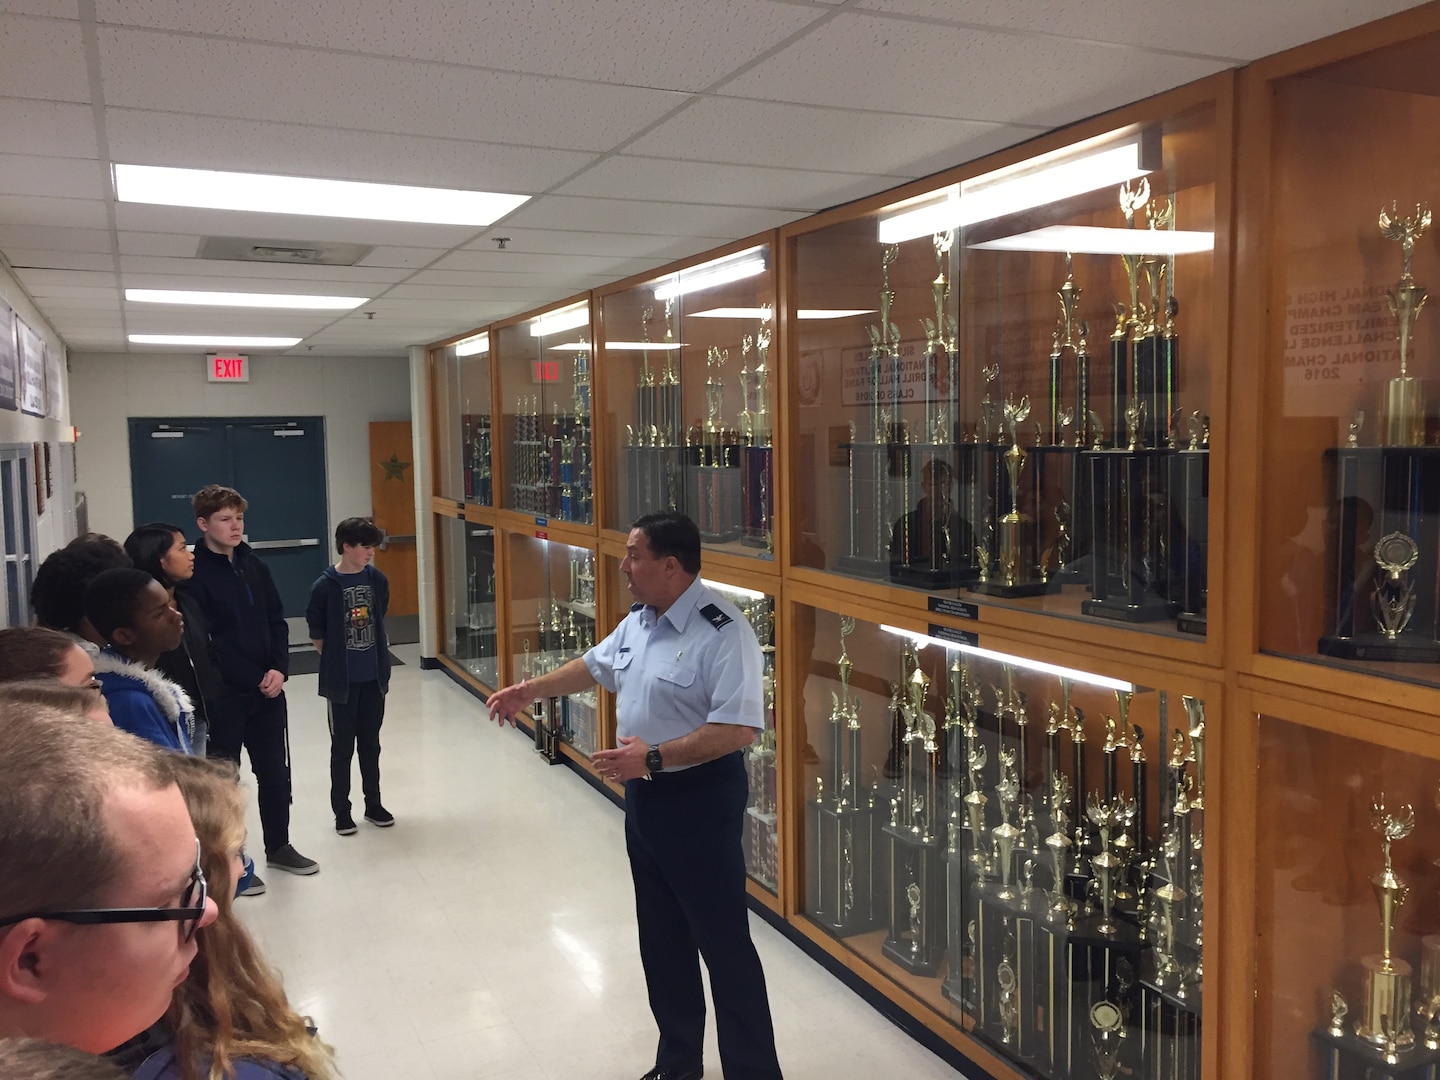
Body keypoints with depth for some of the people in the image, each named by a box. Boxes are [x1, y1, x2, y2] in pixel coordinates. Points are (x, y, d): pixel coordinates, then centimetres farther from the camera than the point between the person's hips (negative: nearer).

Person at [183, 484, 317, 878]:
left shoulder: (253, 565, 7)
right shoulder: (195, 575, -12)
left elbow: (276, 621, 9)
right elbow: (206, 642, -16)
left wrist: (278, 669, -6)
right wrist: (255, 678, -15)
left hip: (268, 689, 6)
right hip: (223, 694, -6)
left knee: (274, 770, 14)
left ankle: (279, 846, 30)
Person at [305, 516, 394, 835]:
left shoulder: (377, 580, -1)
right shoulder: (325, 587, -13)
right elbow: (317, 636, -5)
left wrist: (382, 662, 8)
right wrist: (338, 662, 1)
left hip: (374, 678, 4)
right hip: (342, 681, -3)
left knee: (370, 743, 15)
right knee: (343, 747, 9)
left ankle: (373, 804, 28)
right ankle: (341, 810, 22)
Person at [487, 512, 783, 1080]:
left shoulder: (722, 632, -22)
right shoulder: (638, 622, 6)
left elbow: (739, 728, -28)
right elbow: (594, 665, 25)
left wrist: (654, 757, -30)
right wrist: (529, 690, 24)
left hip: (700, 800, -9)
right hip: (644, 796, 9)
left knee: (723, 944, -1)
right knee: (662, 939, 19)